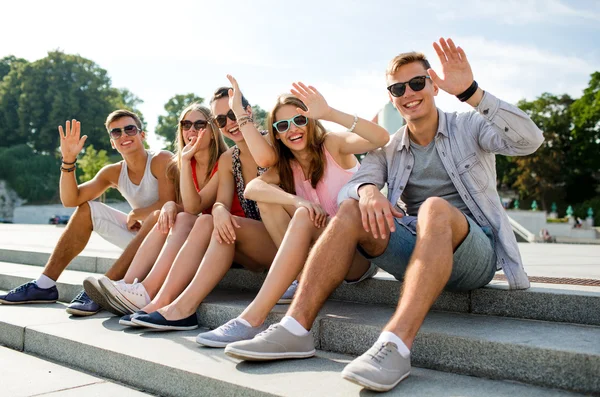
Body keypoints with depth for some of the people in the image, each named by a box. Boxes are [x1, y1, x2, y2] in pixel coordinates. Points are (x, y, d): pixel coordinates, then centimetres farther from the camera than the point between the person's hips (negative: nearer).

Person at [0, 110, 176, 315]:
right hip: (138, 237, 6)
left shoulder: (162, 160, -13)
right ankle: (44, 285, 3)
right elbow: (70, 200, -1)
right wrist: (68, 160, -12)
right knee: (87, 209, 2)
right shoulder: (113, 173, 5)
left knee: (158, 216, -38)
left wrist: (136, 214, -11)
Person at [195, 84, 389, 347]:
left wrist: (329, 113, -35)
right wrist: (297, 201, -31)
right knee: (269, 200, -10)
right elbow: (251, 188, -13)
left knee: (304, 217, -32)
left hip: (361, 254, -5)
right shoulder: (285, 167, 8)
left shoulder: (332, 144, -5)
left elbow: (381, 138, -25)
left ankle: (252, 319, -36)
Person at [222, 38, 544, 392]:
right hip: (415, 251, 3)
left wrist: (471, 92, -25)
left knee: (435, 208, -35)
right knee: (351, 210, -20)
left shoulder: (469, 127, 7)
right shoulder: (388, 149, 15)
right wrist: (367, 190, -26)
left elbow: (530, 140, -12)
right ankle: (296, 329, -28)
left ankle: (395, 345, -48)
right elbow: (348, 188, 0)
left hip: (473, 250, -3)